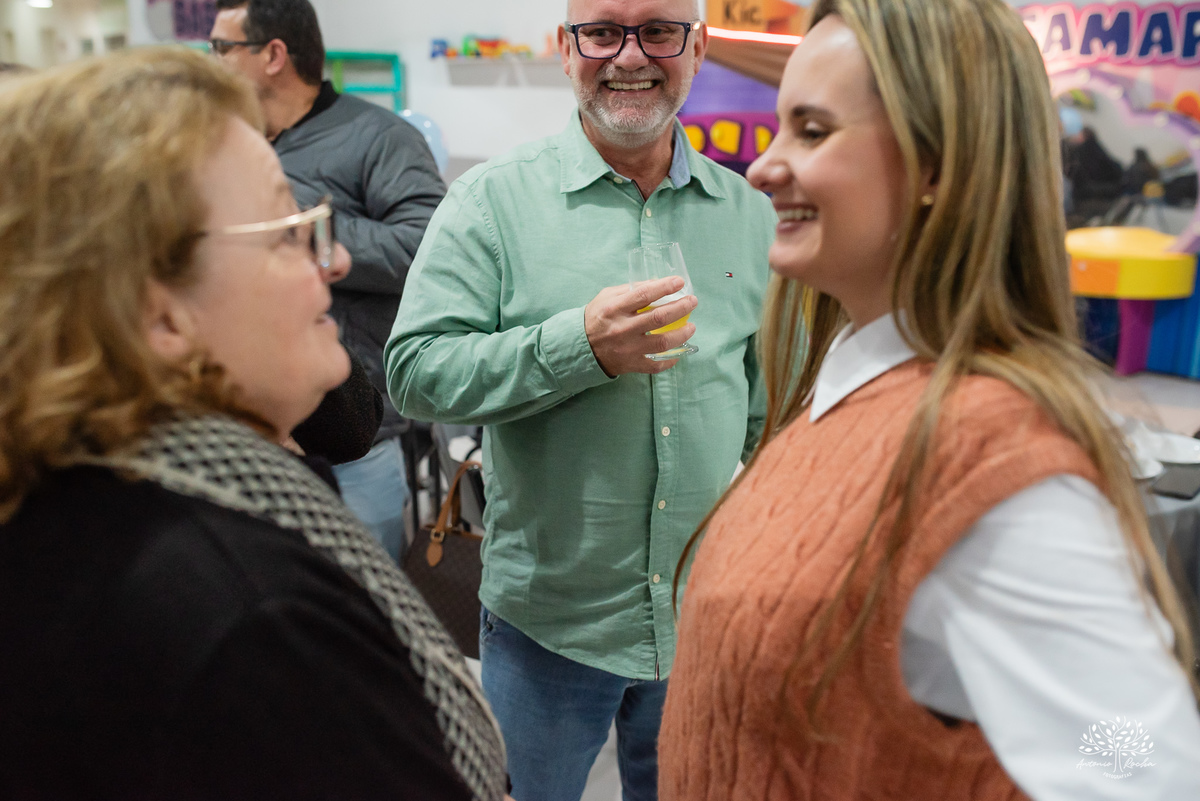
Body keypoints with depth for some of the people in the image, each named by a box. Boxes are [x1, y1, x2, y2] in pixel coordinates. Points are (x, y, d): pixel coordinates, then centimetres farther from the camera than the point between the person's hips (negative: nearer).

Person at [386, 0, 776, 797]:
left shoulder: (751, 212, 3)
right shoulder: (495, 199, -8)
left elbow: (775, 408, 11)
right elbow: (415, 369, -15)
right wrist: (579, 345, -26)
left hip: (706, 614, 3)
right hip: (546, 617, -3)